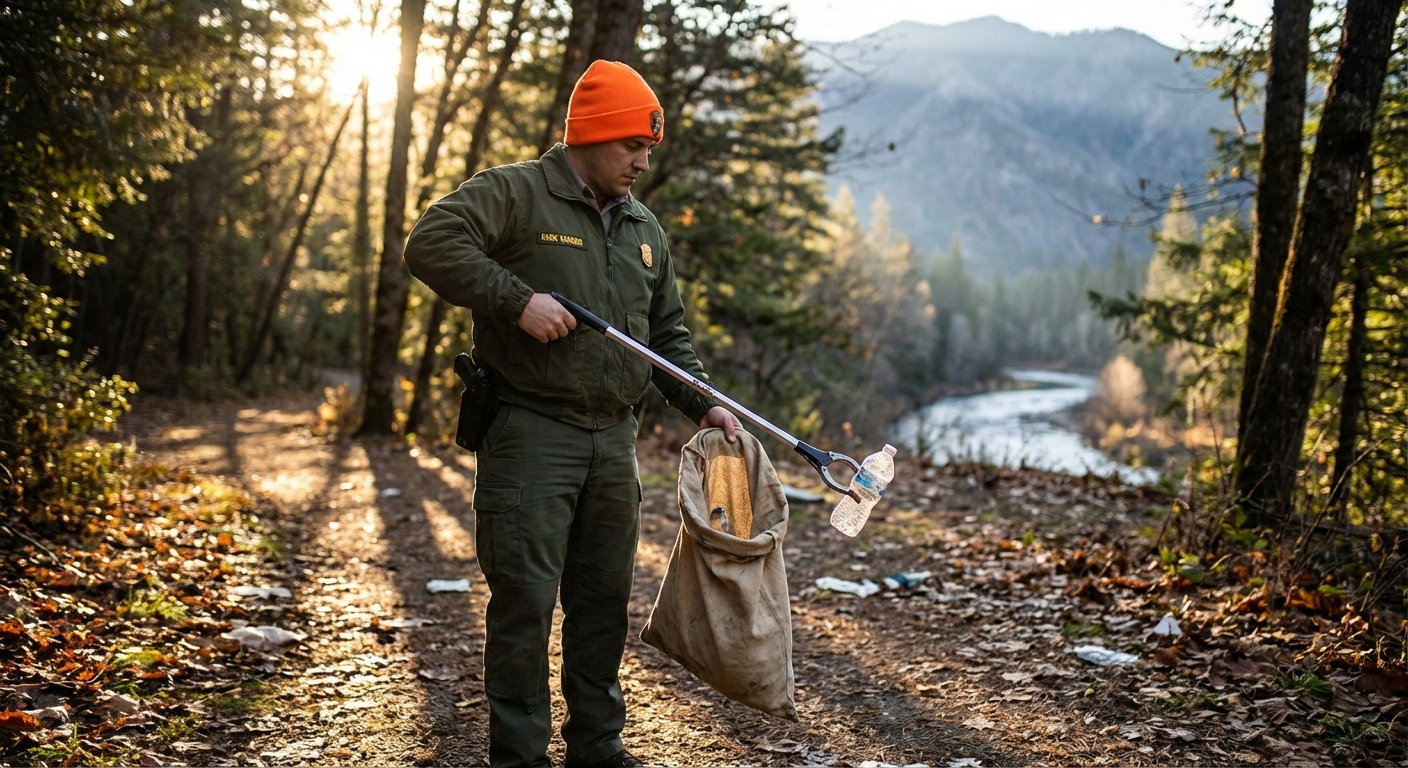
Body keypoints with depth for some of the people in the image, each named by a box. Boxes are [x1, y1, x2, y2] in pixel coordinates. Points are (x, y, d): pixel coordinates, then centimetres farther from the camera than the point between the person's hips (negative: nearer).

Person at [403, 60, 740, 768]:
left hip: (613, 442, 7)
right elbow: (431, 242, -17)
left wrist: (701, 404, 9)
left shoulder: (645, 230, 18)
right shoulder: (515, 194, -4)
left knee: (606, 597, 12)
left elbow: (666, 333, 22)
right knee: (525, 597, -4)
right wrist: (517, 301, -23)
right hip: (530, 435, -6)